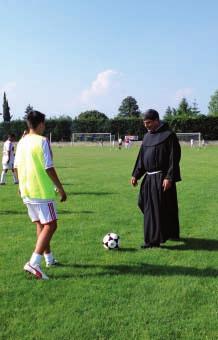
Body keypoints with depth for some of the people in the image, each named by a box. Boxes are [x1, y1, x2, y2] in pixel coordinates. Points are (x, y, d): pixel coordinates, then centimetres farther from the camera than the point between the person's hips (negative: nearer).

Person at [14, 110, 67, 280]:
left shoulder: (21, 142, 9)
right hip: (42, 191, -8)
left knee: (40, 225, 18)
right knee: (50, 225, -4)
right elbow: (49, 168, -16)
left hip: (26, 191, 8)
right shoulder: (42, 141, -13)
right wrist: (61, 188, -8)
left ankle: (49, 258, 30)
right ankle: (34, 263, -14)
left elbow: (17, 167, 13)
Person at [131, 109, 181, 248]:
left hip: (162, 178, -8)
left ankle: (154, 240, -1)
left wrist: (169, 178, -21)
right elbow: (141, 157, 18)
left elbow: (174, 158, -14)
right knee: (145, 204, 13)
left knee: (156, 208, -8)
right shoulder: (148, 136, 13)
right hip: (149, 177, 8)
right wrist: (136, 175, 13)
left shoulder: (168, 135, -10)